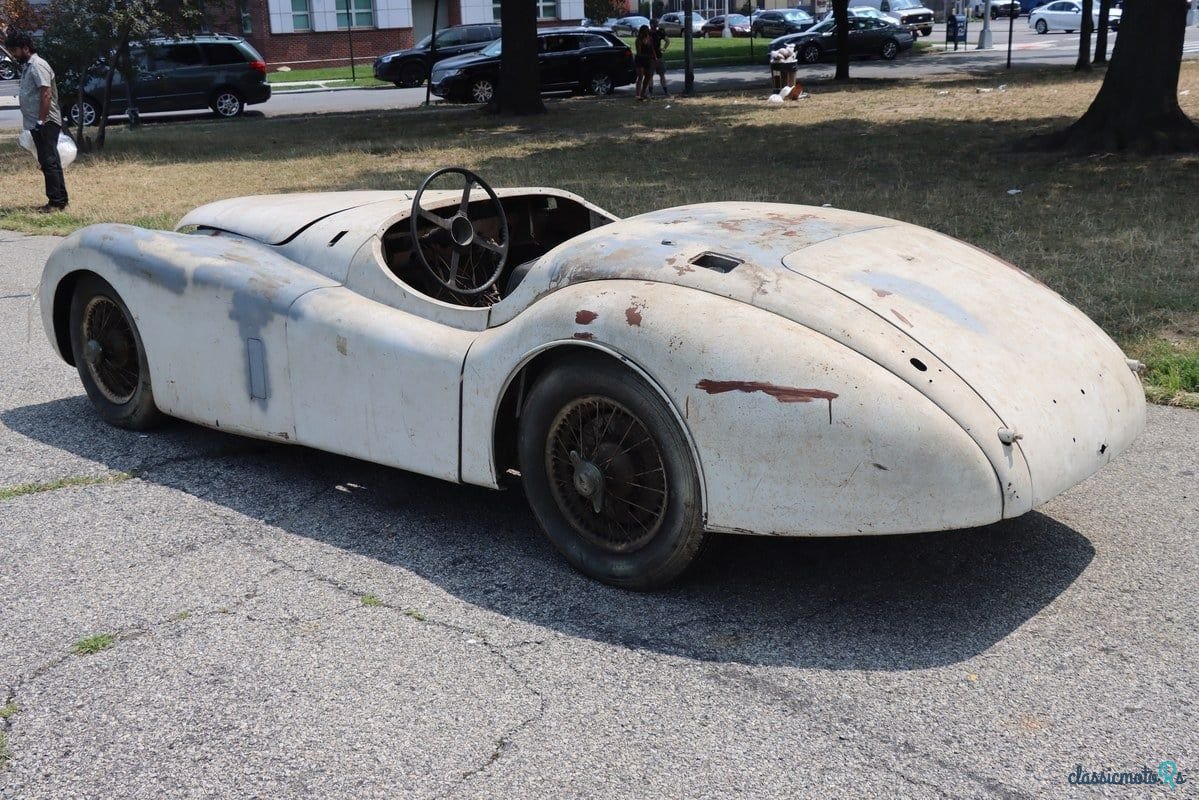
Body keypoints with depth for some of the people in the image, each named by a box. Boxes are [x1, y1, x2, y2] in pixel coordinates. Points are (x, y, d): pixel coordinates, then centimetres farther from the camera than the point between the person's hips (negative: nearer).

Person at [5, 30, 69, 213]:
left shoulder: (38, 66, -13)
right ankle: (60, 200, 14)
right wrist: (36, 122, 20)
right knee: (48, 162, 11)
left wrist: (41, 121, -22)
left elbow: (46, 95, -21)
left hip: (45, 124, -10)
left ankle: (56, 201, -8)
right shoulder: (27, 66, 17)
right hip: (37, 124, 10)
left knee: (49, 162, -9)